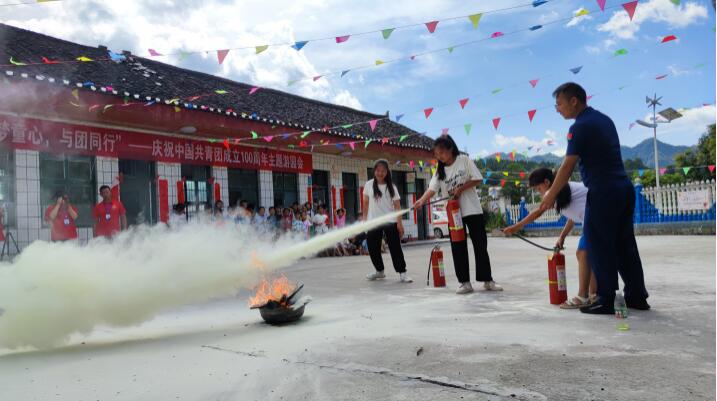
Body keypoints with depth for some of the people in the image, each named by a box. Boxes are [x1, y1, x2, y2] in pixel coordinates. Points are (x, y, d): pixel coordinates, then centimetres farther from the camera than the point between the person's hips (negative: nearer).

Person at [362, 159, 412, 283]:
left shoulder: (391, 187, 0)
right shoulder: (369, 184, 4)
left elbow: (397, 205, -3)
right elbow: (366, 203, 11)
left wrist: (399, 222, -11)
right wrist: (364, 219, 8)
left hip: (390, 222, -2)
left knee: (395, 247, -5)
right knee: (373, 248, 7)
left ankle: (402, 273, -1)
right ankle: (379, 271, 26)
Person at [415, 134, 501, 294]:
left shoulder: (464, 160, -2)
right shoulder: (440, 170, 5)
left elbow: (477, 179, -6)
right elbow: (432, 188, -9)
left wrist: (460, 188, -16)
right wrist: (422, 200, -27)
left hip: (472, 210, -3)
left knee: (480, 245, 1)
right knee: (458, 248, 2)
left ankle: (487, 280, 10)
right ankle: (465, 282, 9)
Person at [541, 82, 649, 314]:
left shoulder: (581, 126, -11)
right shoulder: (604, 119, 16)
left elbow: (567, 166, -13)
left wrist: (551, 195, -7)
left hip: (603, 193, -9)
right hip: (624, 189, 9)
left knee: (600, 247, -1)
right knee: (625, 245, 14)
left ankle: (606, 301, 3)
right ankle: (637, 297, 20)